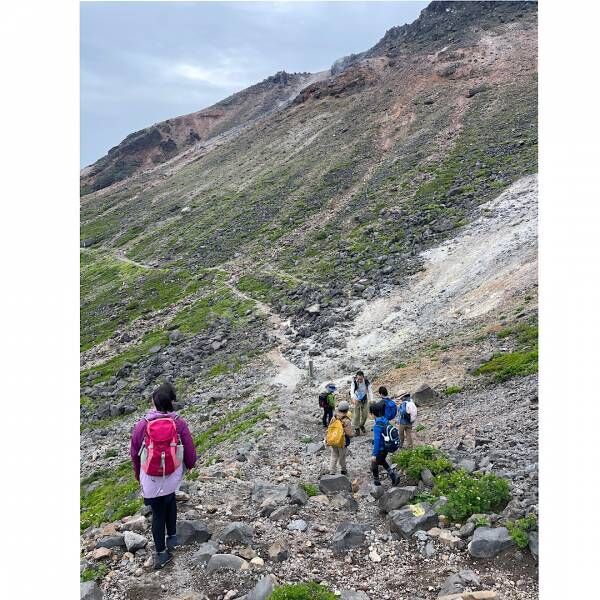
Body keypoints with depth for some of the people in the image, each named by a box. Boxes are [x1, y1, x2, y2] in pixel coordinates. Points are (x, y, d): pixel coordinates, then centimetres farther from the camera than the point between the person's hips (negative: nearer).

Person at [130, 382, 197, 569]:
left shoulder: (141, 426, -16)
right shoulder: (179, 424, -17)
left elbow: (134, 454, -2)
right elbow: (190, 450, -6)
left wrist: (138, 475, 16)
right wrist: (190, 464, 17)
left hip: (150, 479, 0)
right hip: (173, 476, 1)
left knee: (158, 513, 15)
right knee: (170, 500, 30)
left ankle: (161, 553, 23)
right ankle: (172, 536, 34)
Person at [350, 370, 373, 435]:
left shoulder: (367, 382, -15)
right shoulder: (354, 382, -21)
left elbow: (370, 391, -19)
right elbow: (352, 390, -36)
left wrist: (371, 399, -35)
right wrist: (353, 398, -55)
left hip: (365, 400, 2)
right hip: (357, 400, -2)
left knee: (365, 414, 7)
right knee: (356, 415, -5)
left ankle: (362, 425, 33)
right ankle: (356, 428, 8)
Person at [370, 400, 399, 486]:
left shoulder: (377, 425, -29)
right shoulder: (385, 420, -4)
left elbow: (377, 440, -30)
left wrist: (374, 454, -26)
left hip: (380, 449, -8)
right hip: (386, 447, 8)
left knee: (374, 465, 15)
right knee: (382, 461, 32)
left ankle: (376, 482, 31)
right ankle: (394, 476, 22)